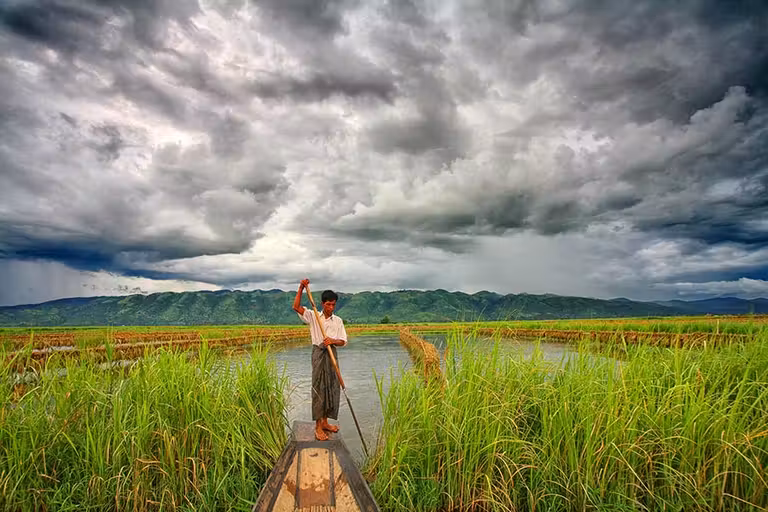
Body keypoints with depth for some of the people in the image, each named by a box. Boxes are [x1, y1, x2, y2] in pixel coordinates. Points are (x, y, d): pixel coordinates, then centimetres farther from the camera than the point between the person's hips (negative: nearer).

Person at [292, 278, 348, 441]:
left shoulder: (338, 321, 5)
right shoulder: (313, 316, 0)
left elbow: (343, 341, 2)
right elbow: (296, 307, -12)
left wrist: (333, 341, -19)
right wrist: (301, 288, -19)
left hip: (332, 354, 4)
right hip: (318, 353, -3)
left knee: (332, 387, 8)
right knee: (318, 388, -4)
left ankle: (325, 422, 23)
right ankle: (318, 427, 2)